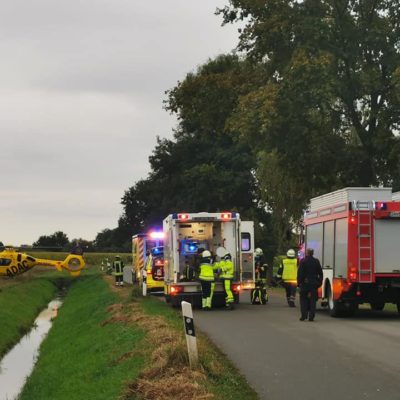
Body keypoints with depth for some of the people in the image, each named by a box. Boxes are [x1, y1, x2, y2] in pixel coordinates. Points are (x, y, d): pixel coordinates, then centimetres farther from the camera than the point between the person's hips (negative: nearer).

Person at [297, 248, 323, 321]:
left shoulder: (303, 261, -8)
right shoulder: (316, 261, 4)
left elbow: (300, 273, -9)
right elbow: (320, 273, 8)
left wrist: (299, 282, -4)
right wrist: (320, 282, 15)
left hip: (304, 283, -3)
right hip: (314, 284, 3)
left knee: (303, 299, 7)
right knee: (312, 300, 6)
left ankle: (304, 315, -1)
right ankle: (311, 316, 2)